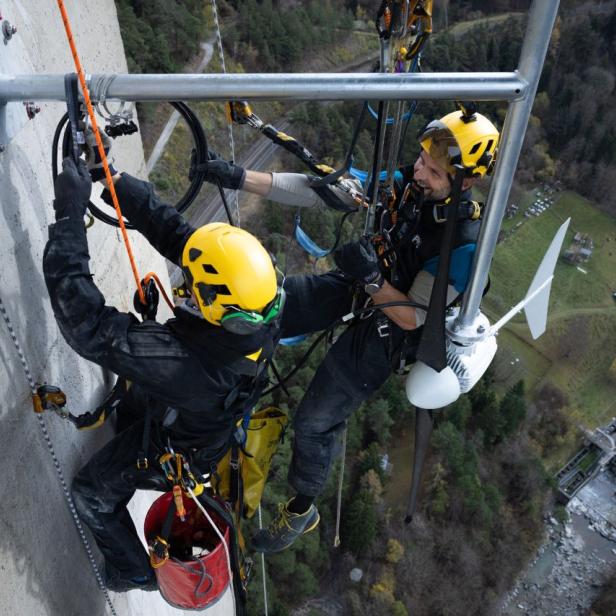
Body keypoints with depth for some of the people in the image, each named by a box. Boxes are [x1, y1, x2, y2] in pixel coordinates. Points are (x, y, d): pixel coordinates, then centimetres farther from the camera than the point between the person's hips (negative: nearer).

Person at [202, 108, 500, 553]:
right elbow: (321, 191, -16)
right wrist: (240, 178, -22)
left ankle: (302, 512, 28)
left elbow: (411, 317, -23)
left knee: (315, 421, 2)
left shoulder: (464, 245, -29)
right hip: (359, 288, 6)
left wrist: (371, 278, -38)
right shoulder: (408, 183, -13)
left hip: (383, 329, -6)